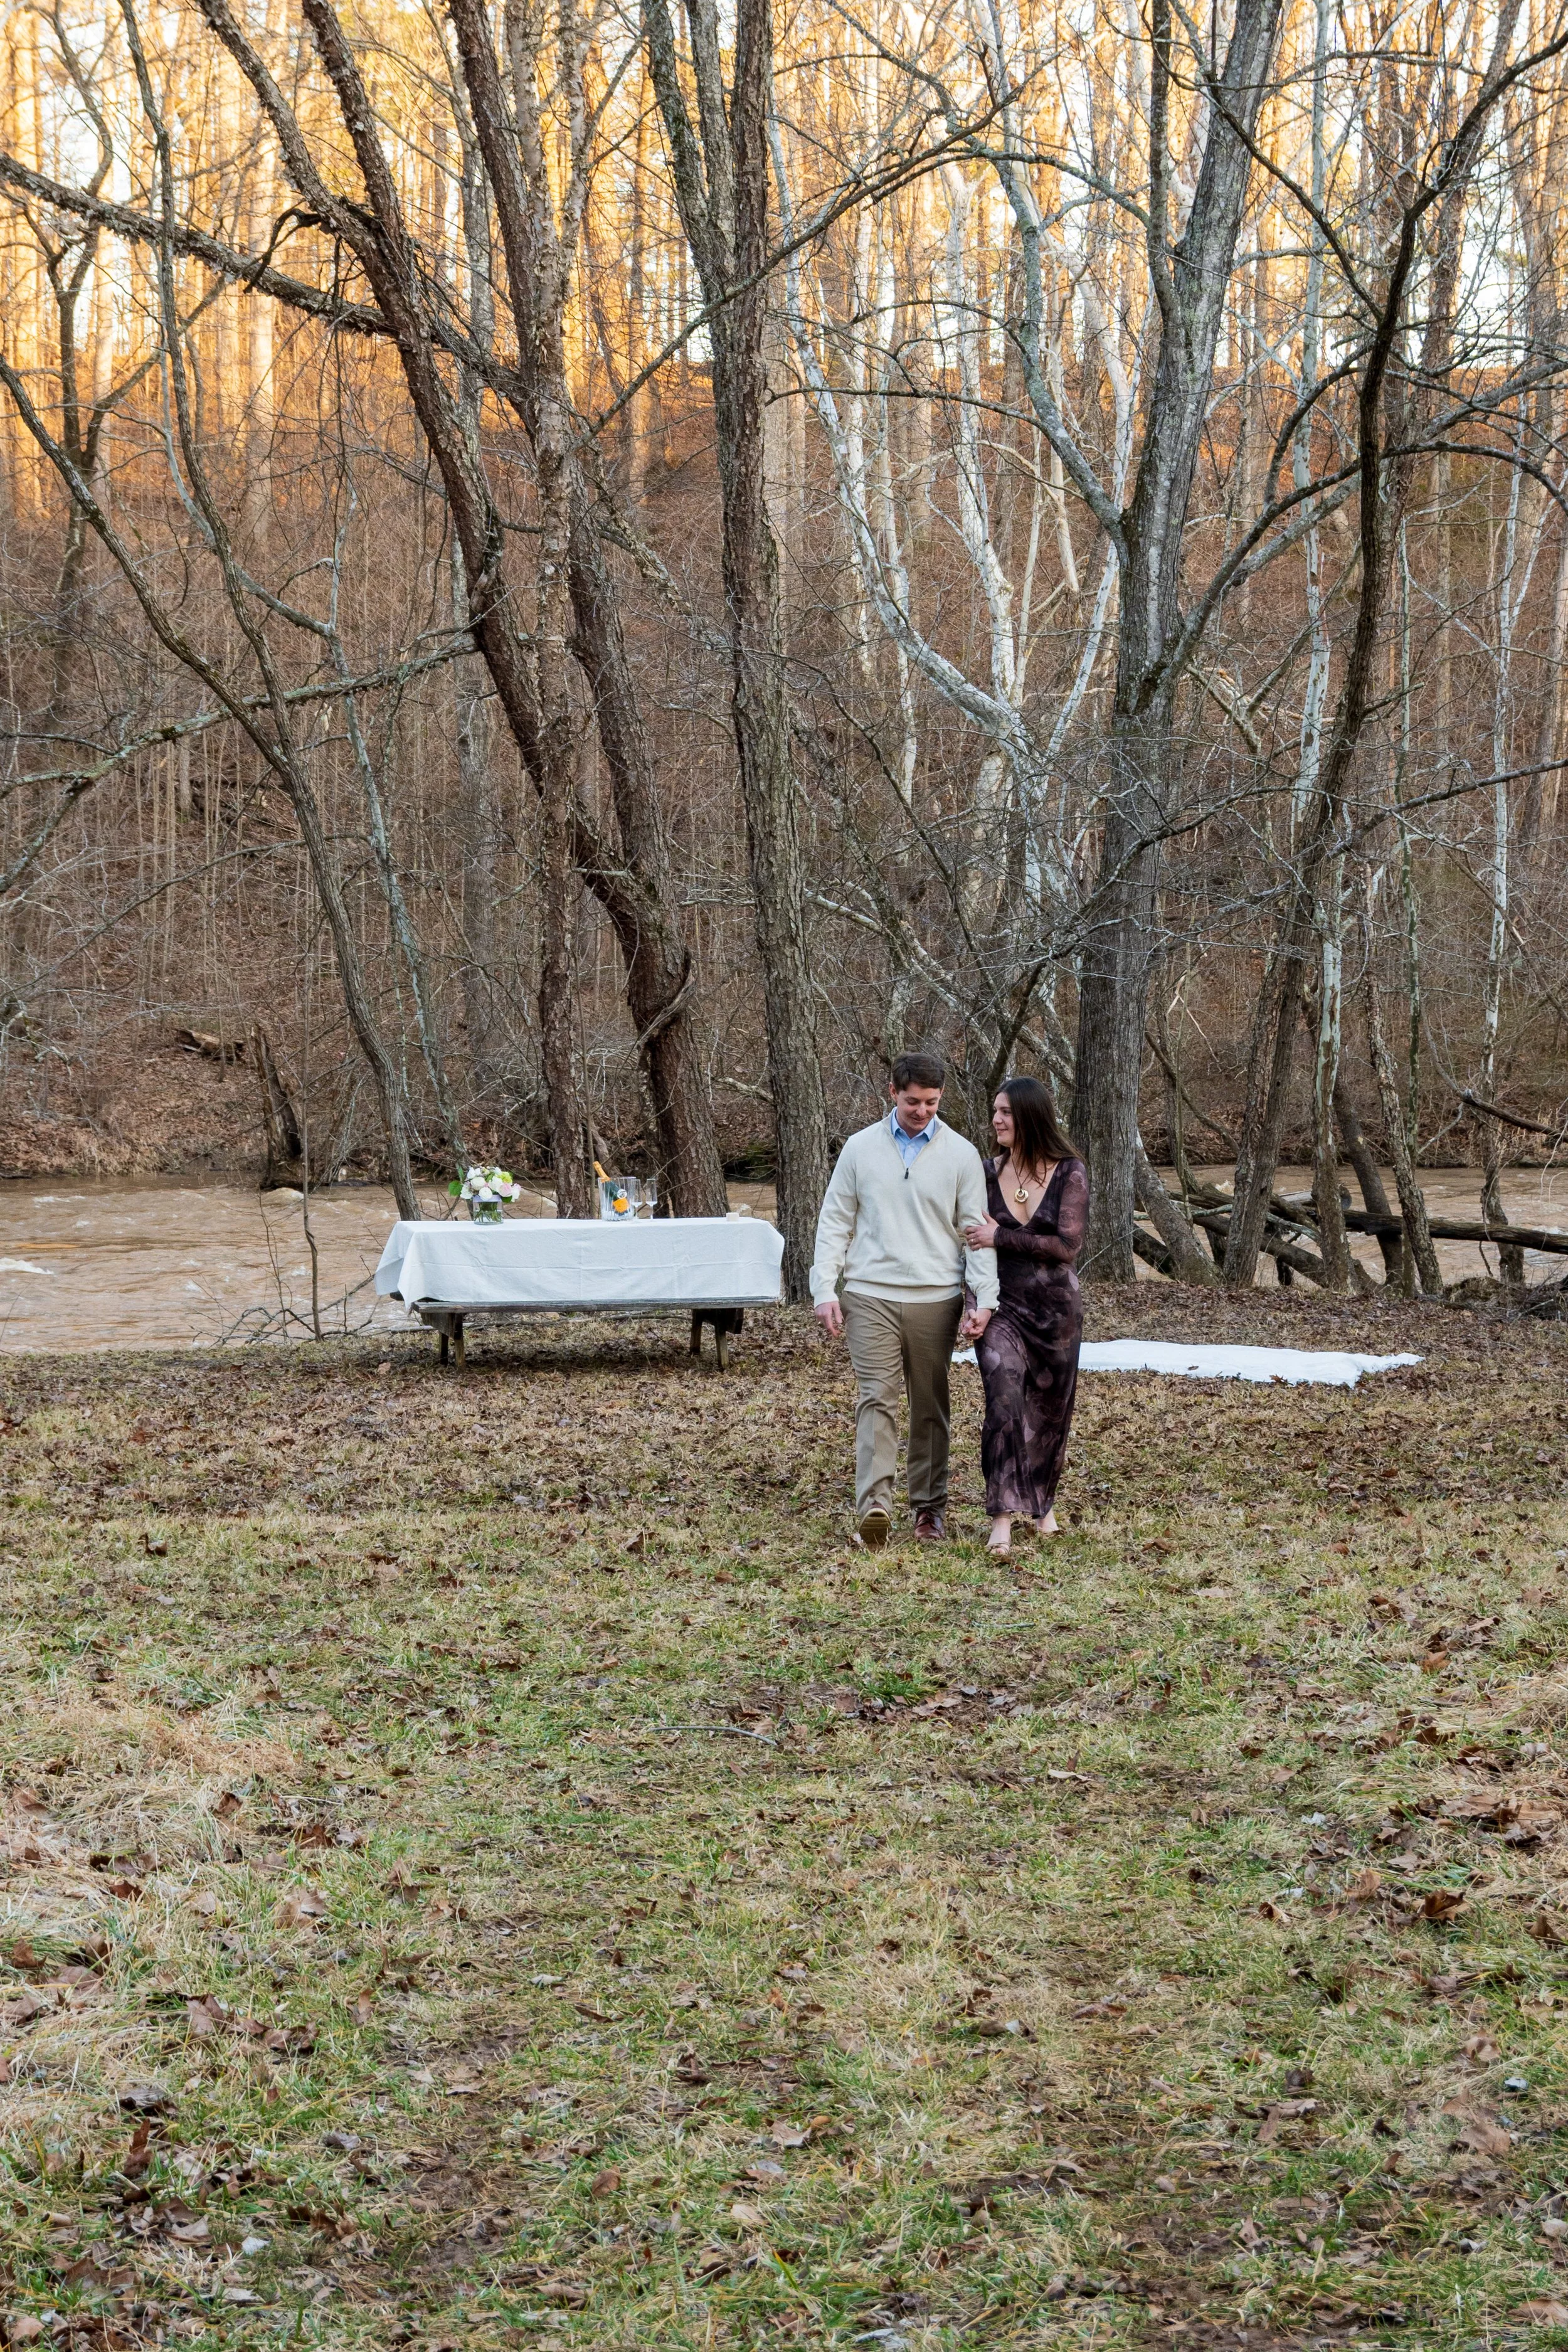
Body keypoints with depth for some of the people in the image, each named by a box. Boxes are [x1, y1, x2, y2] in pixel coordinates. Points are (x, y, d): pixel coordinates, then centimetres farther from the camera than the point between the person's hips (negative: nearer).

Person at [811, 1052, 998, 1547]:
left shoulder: (961, 1153, 4)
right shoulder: (860, 1148, 6)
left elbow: (976, 1231, 3)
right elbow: (834, 1223, 8)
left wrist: (984, 1298, -7)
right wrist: (825, 1290, -1)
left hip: (936, 1298, 1)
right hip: (870, 1296, -1)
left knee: (930, 1406, 8)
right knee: (877, 1398, -10)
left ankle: (929, 1506, 17)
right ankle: (874, 1504, -18)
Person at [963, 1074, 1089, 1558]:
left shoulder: (1070, 1173, -6)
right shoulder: (988, 1173, 1)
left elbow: (1067, 1245, -13)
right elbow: (974, 1242, 9)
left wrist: (1001, 1237, -15)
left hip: (1055, 1306, 0)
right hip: (1001, 1305, 0)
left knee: (1050, 1409, 12)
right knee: (1004, 1400, -17)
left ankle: (1041, 1502, 33)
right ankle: (1003, 1517, -20)